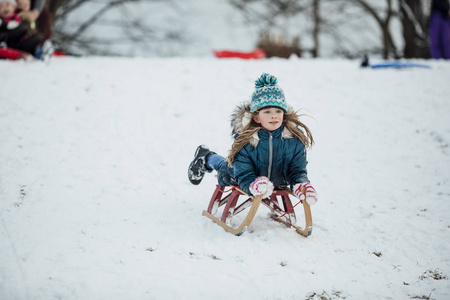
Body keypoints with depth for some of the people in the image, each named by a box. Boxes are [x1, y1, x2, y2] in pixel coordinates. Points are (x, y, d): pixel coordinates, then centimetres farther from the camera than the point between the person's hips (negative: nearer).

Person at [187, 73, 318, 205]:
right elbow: (245, 177, -37)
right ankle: (206, 159, 55)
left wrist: (301, 185, -52)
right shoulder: (245, 140, -37)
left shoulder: (295, 137, -32)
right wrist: (253, 185, -63)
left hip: (279, 182, 3)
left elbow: (297, 171, -26)